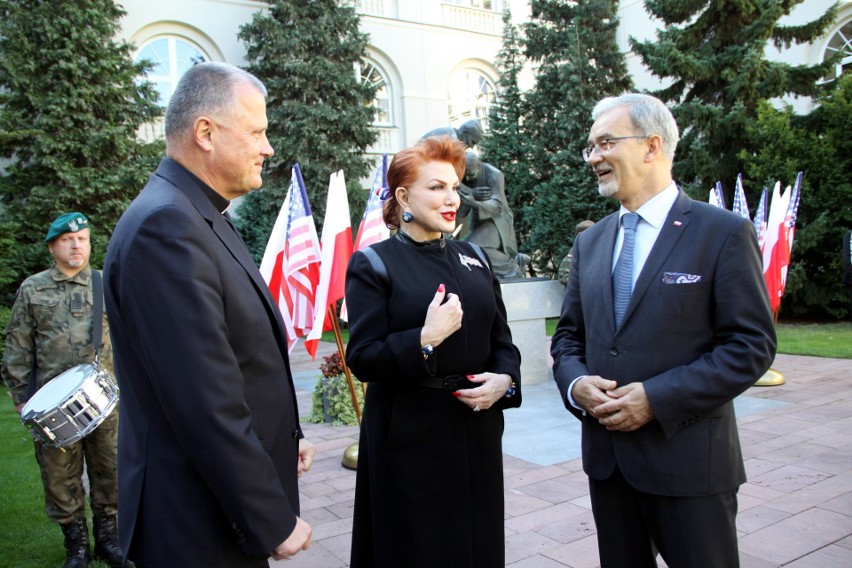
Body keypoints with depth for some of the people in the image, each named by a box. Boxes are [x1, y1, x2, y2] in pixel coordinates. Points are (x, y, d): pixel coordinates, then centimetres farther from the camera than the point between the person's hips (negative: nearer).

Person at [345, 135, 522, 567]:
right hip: (409, 438, -4)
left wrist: (504, 379, -7)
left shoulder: (474, 258, 10)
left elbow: (501, 341, 13)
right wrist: (425, 339, -25)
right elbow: (362, 359, -12)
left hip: (477, 432, 5)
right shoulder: (373, 264, -6)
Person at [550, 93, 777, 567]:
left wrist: (656, 399, -19)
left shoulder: (724, 233, -8)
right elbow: (568, 334, 13)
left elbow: (752, 346, -11)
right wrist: (575, 383, -9)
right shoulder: (590, 242, 9)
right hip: (606, 454, 5)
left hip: (689, 457, -5)